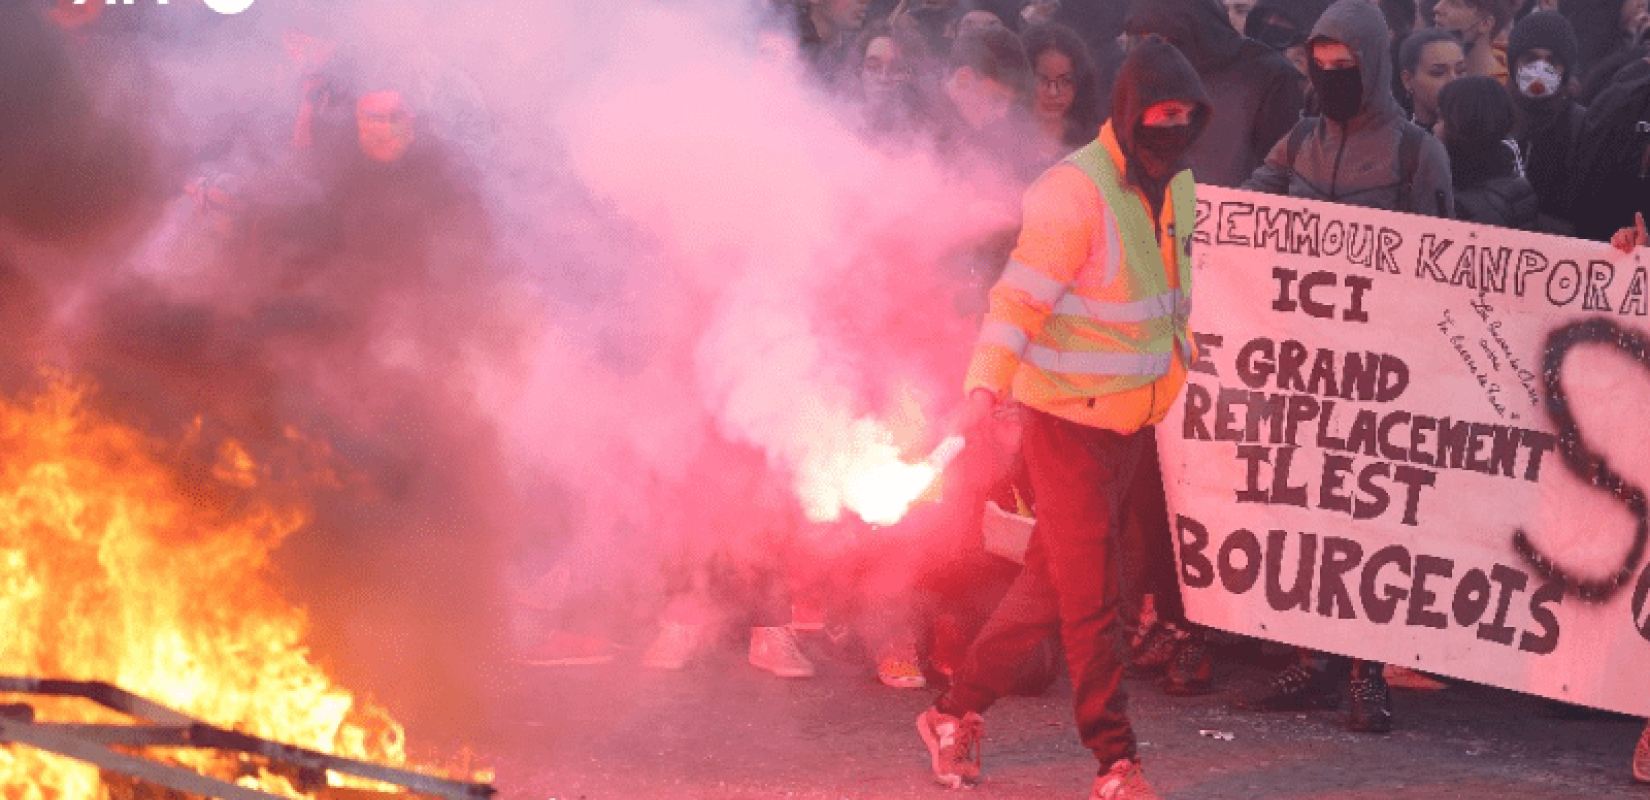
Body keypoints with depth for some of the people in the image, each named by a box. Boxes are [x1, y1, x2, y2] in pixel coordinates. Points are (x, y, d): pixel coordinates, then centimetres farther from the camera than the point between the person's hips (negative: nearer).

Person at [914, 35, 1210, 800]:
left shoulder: (1177, 188, 8)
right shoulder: (1075, 191, -18)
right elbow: (1022, 293, -25)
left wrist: (1175, 365, 26)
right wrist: (988, 383, -36)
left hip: (1129, 418, 8)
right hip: (1069, 417, -8)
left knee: (1048, 585, 13)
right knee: (1092, 598, -4)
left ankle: (957, 714, 26)